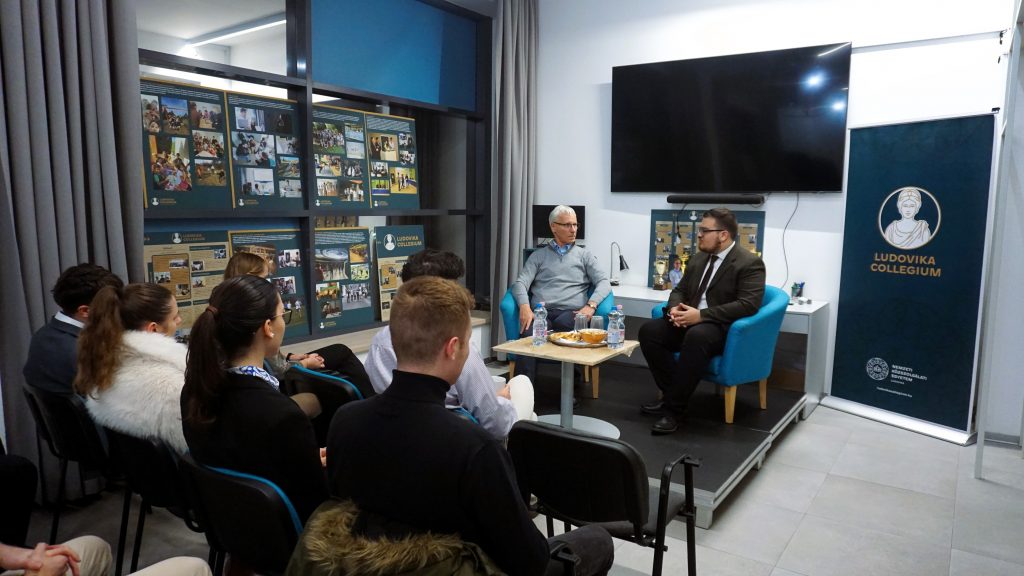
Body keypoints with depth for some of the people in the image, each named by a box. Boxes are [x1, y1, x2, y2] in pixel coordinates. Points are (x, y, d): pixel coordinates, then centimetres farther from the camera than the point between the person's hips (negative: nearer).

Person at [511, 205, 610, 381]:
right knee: (528, 335, -36)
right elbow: (520, 283, 9)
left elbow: (603, 283, 10)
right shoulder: (538, 256, 23)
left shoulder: (584, 255, 23)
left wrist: (591, 305, -12)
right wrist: (525, 306, -14)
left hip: (570, 313, 0)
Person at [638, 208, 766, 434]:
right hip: (691, 322, 7)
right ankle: (672, 392, -9)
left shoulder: (750, 263, -9)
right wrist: (674, 308, -7)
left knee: (696, 336, -38)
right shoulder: (698, 259, 14)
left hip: (723, 328, -7)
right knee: (649, 330, -15)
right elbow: (680, 290, 19)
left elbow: (748, 305, -20)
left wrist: (701, 315, -26)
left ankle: (674, 407, -30)